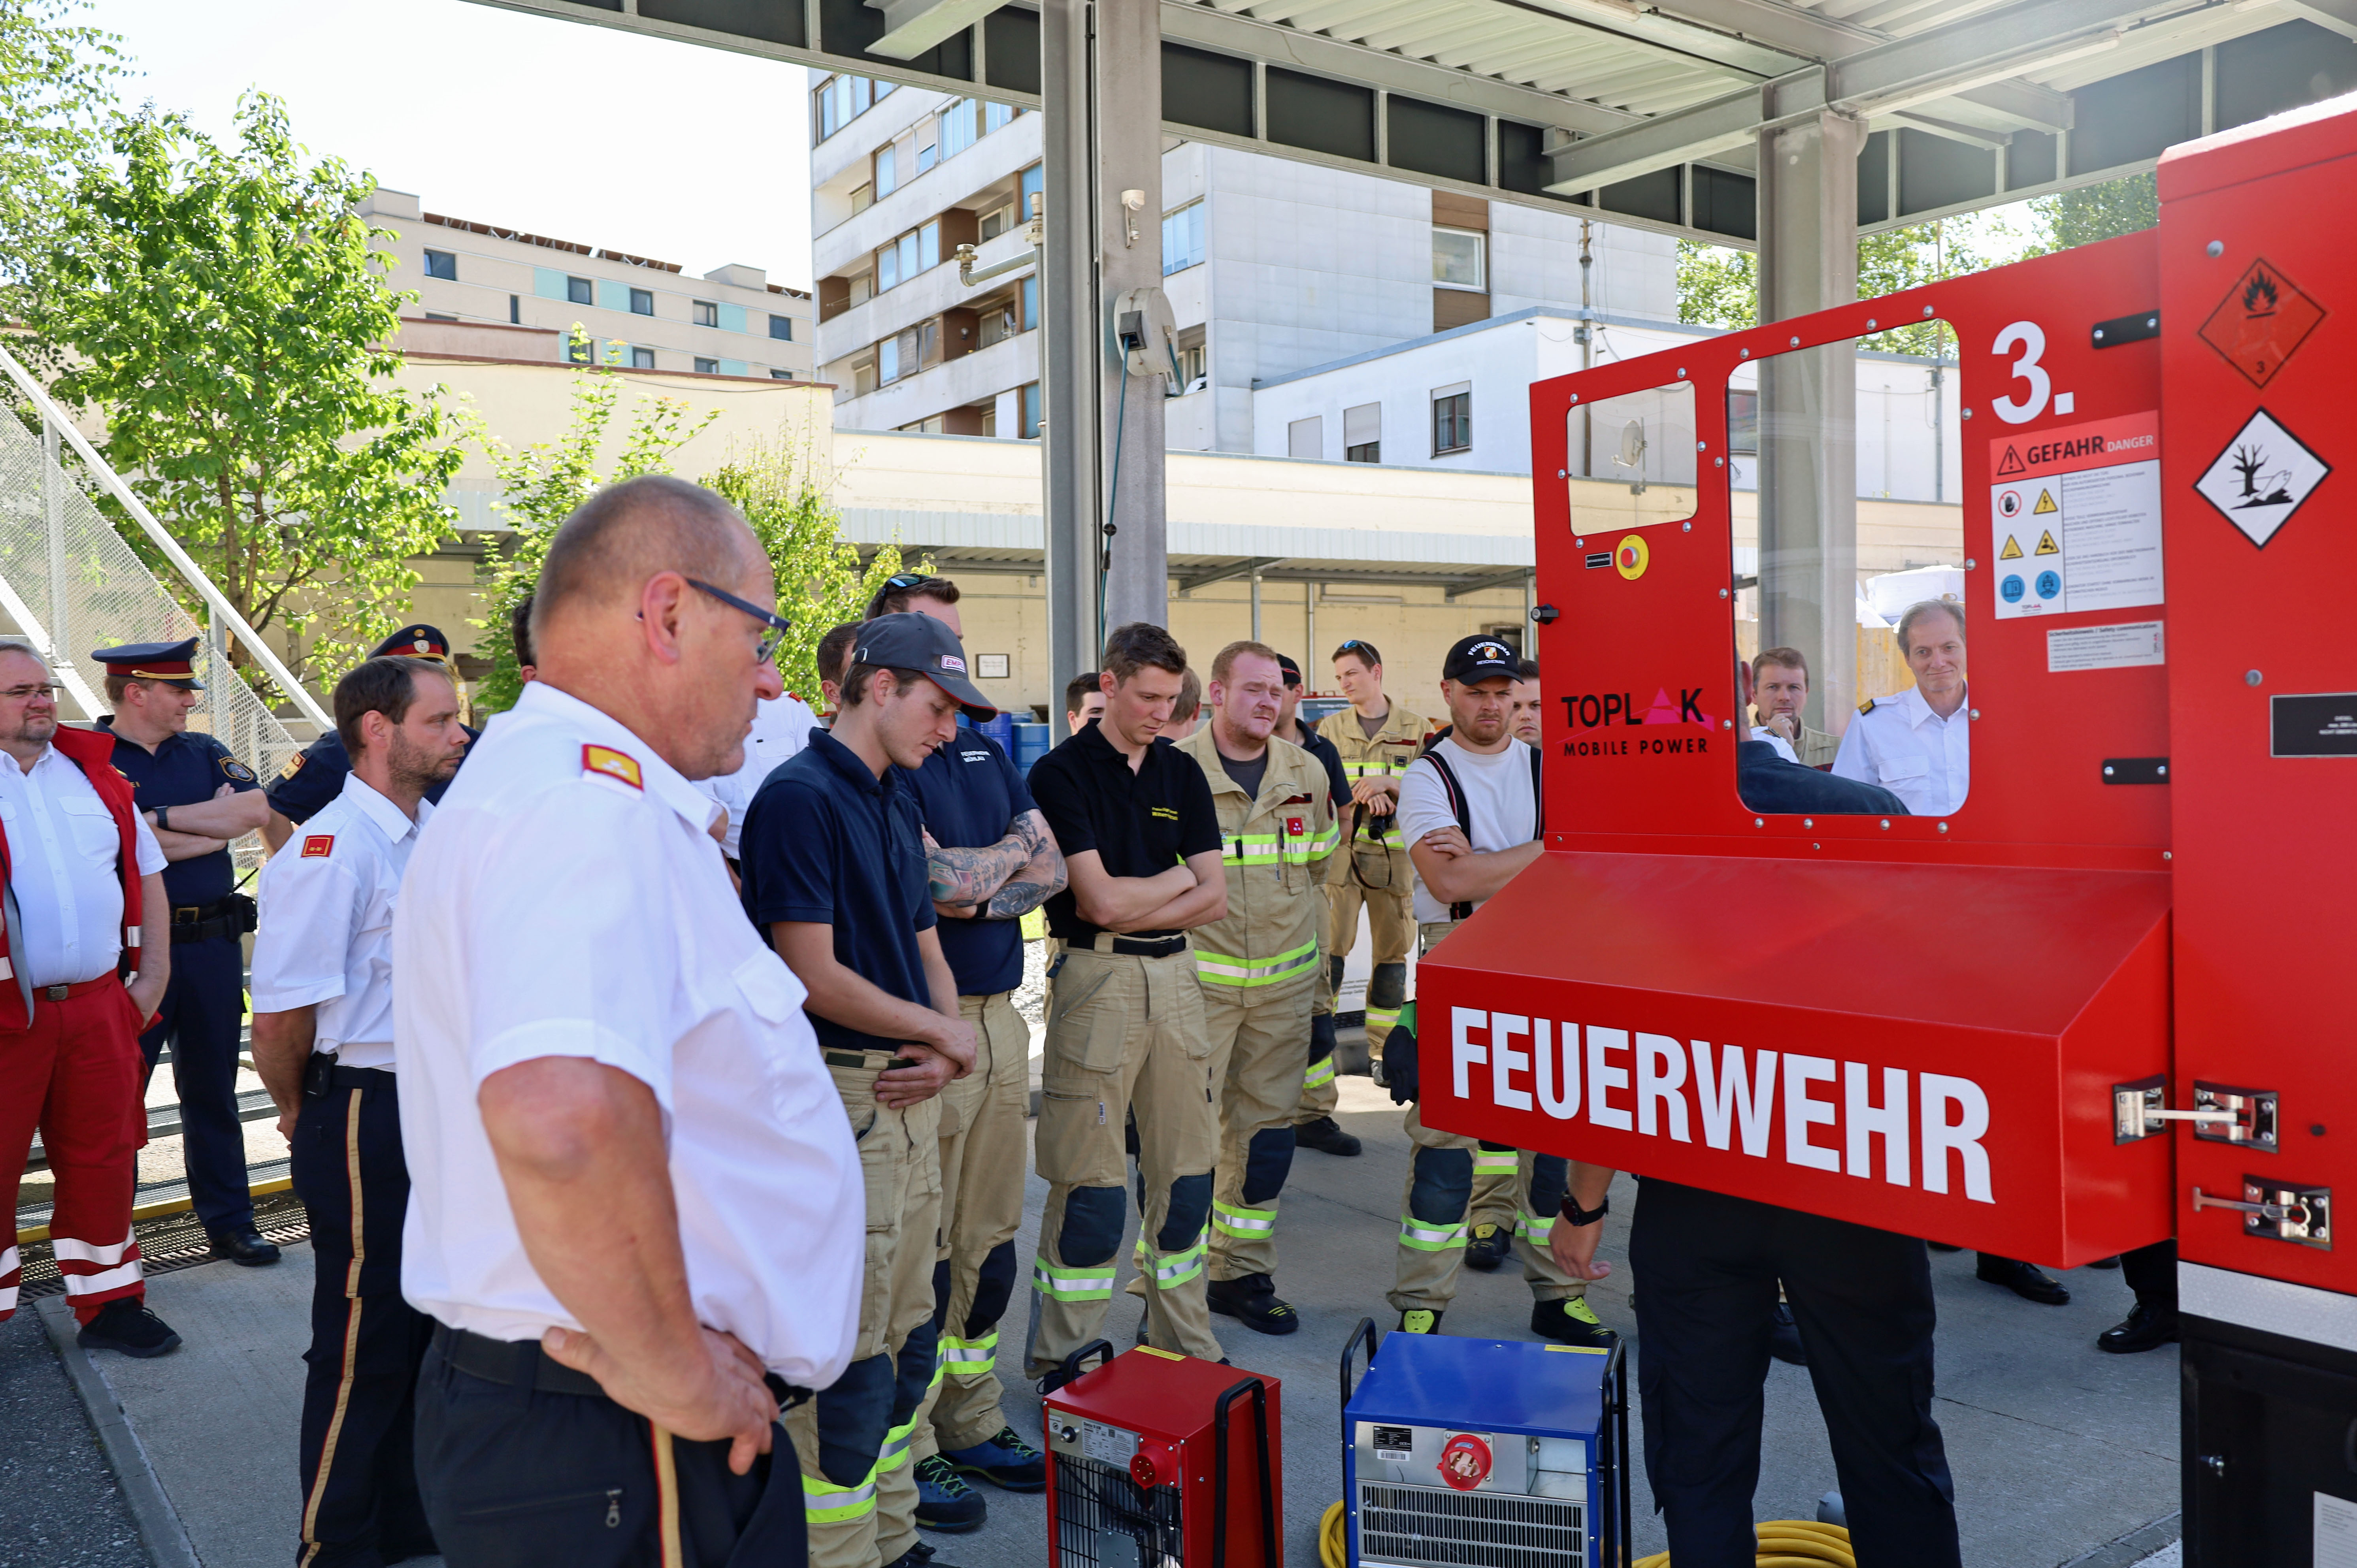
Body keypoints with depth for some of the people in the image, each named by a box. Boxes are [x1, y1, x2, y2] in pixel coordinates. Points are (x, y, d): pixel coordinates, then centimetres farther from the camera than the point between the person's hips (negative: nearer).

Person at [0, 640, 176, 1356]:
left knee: (102, 1161, 11)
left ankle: (108, 1303, 23)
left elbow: (146, 873, 17)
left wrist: (153, 976, 9)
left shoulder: (95, 774, 12)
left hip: (99, 1004, 4)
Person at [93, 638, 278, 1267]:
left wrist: (160, 818, -10)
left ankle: (229, 1221, 23)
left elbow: (257, 807, -6)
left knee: (213, 1087, 13)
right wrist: (218, 825, -10)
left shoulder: (204, 751, 11)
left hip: (214, 942, 5)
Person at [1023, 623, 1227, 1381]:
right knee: (1090, 1183, -1)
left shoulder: (1182, 772, 11)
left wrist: (1133, 910, -8)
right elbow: (1101, 900, -15)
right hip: (1094, 979, -5)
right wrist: (1178, 877, 0)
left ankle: (1186, 1346, 24)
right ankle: (1063, 1361, 13)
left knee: (1185, 1170, 10)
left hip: (1175, 977, 5)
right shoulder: (1061, 773, -6)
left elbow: (1214, 899, 4)